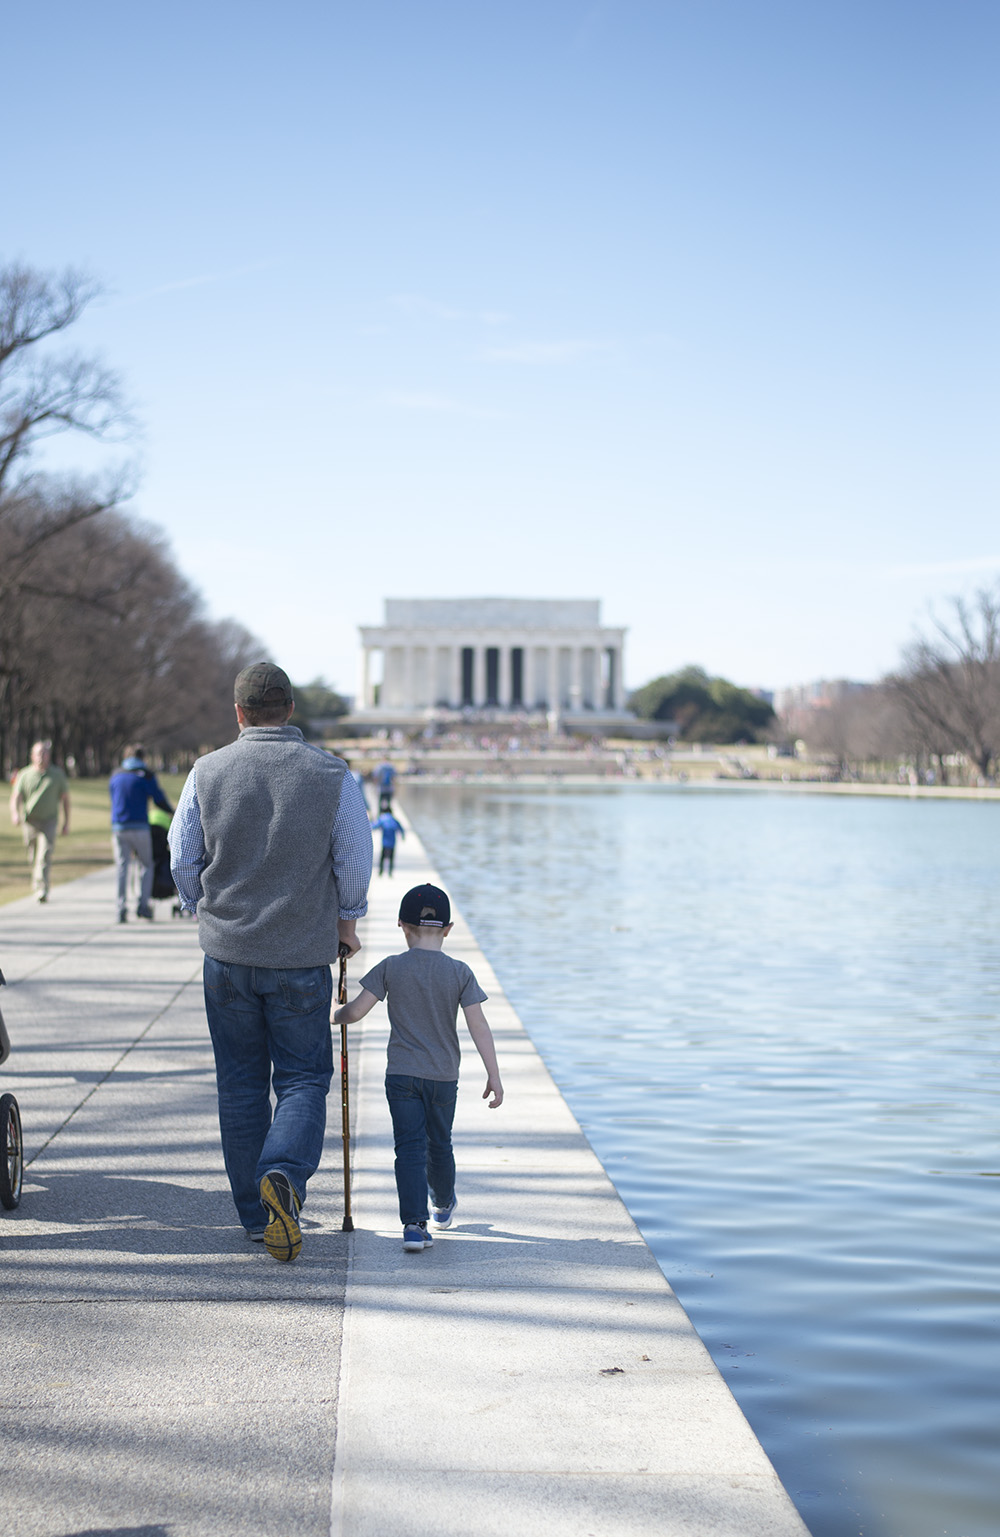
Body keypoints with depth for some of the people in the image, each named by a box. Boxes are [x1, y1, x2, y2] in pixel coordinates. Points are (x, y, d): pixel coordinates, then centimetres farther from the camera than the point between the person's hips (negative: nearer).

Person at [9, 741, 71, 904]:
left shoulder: (57, 774, 2)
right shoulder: (25, 775, 1)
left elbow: (65, 798, 8)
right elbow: (15, 797, -4)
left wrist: (66, 822, 5)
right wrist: (15, 813, -24)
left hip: (48, 821, -2)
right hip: (29, 821, 2)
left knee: (45, 853, -18)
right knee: (33, 857, 12)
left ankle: (42, 889, -23)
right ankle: (36, 879, 41)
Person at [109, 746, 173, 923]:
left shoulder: (114, 777, 15)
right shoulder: (145, 775, 0)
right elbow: (159, 798, 1)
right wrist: (172, 811, 19)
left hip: (118, 827, 4)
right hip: (139, 827, -4)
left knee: (122, 868, 4)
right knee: (147, 865, 8)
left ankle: (121, 909, -3)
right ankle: (143, 905, -2)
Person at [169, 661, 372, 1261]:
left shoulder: (207, 772, -3)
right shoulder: (332, 775, -6)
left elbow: (182, 859, 2)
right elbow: (356, 860, -2)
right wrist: (347, 919, 16)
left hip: (227, 952, 2)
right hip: (303, 957, -1)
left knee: (241, 1083, 12)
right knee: (304, 1078, 7)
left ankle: (257, 1213, 16)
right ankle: (285, 1173, -21)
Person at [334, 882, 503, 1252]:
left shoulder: (390, 968, -5)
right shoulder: (459, 972, -4)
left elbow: (356, 1011, -6)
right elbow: (479, 1027, -7)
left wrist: (336, 1015, 17)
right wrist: (494, 1075, -4)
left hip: (401, 1075, -1)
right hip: (444, 1076, 1)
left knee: (409, 1147, -2)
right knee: (439, 1144, 20)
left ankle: (414, 1224, -15)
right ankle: (444, 1206, 42)